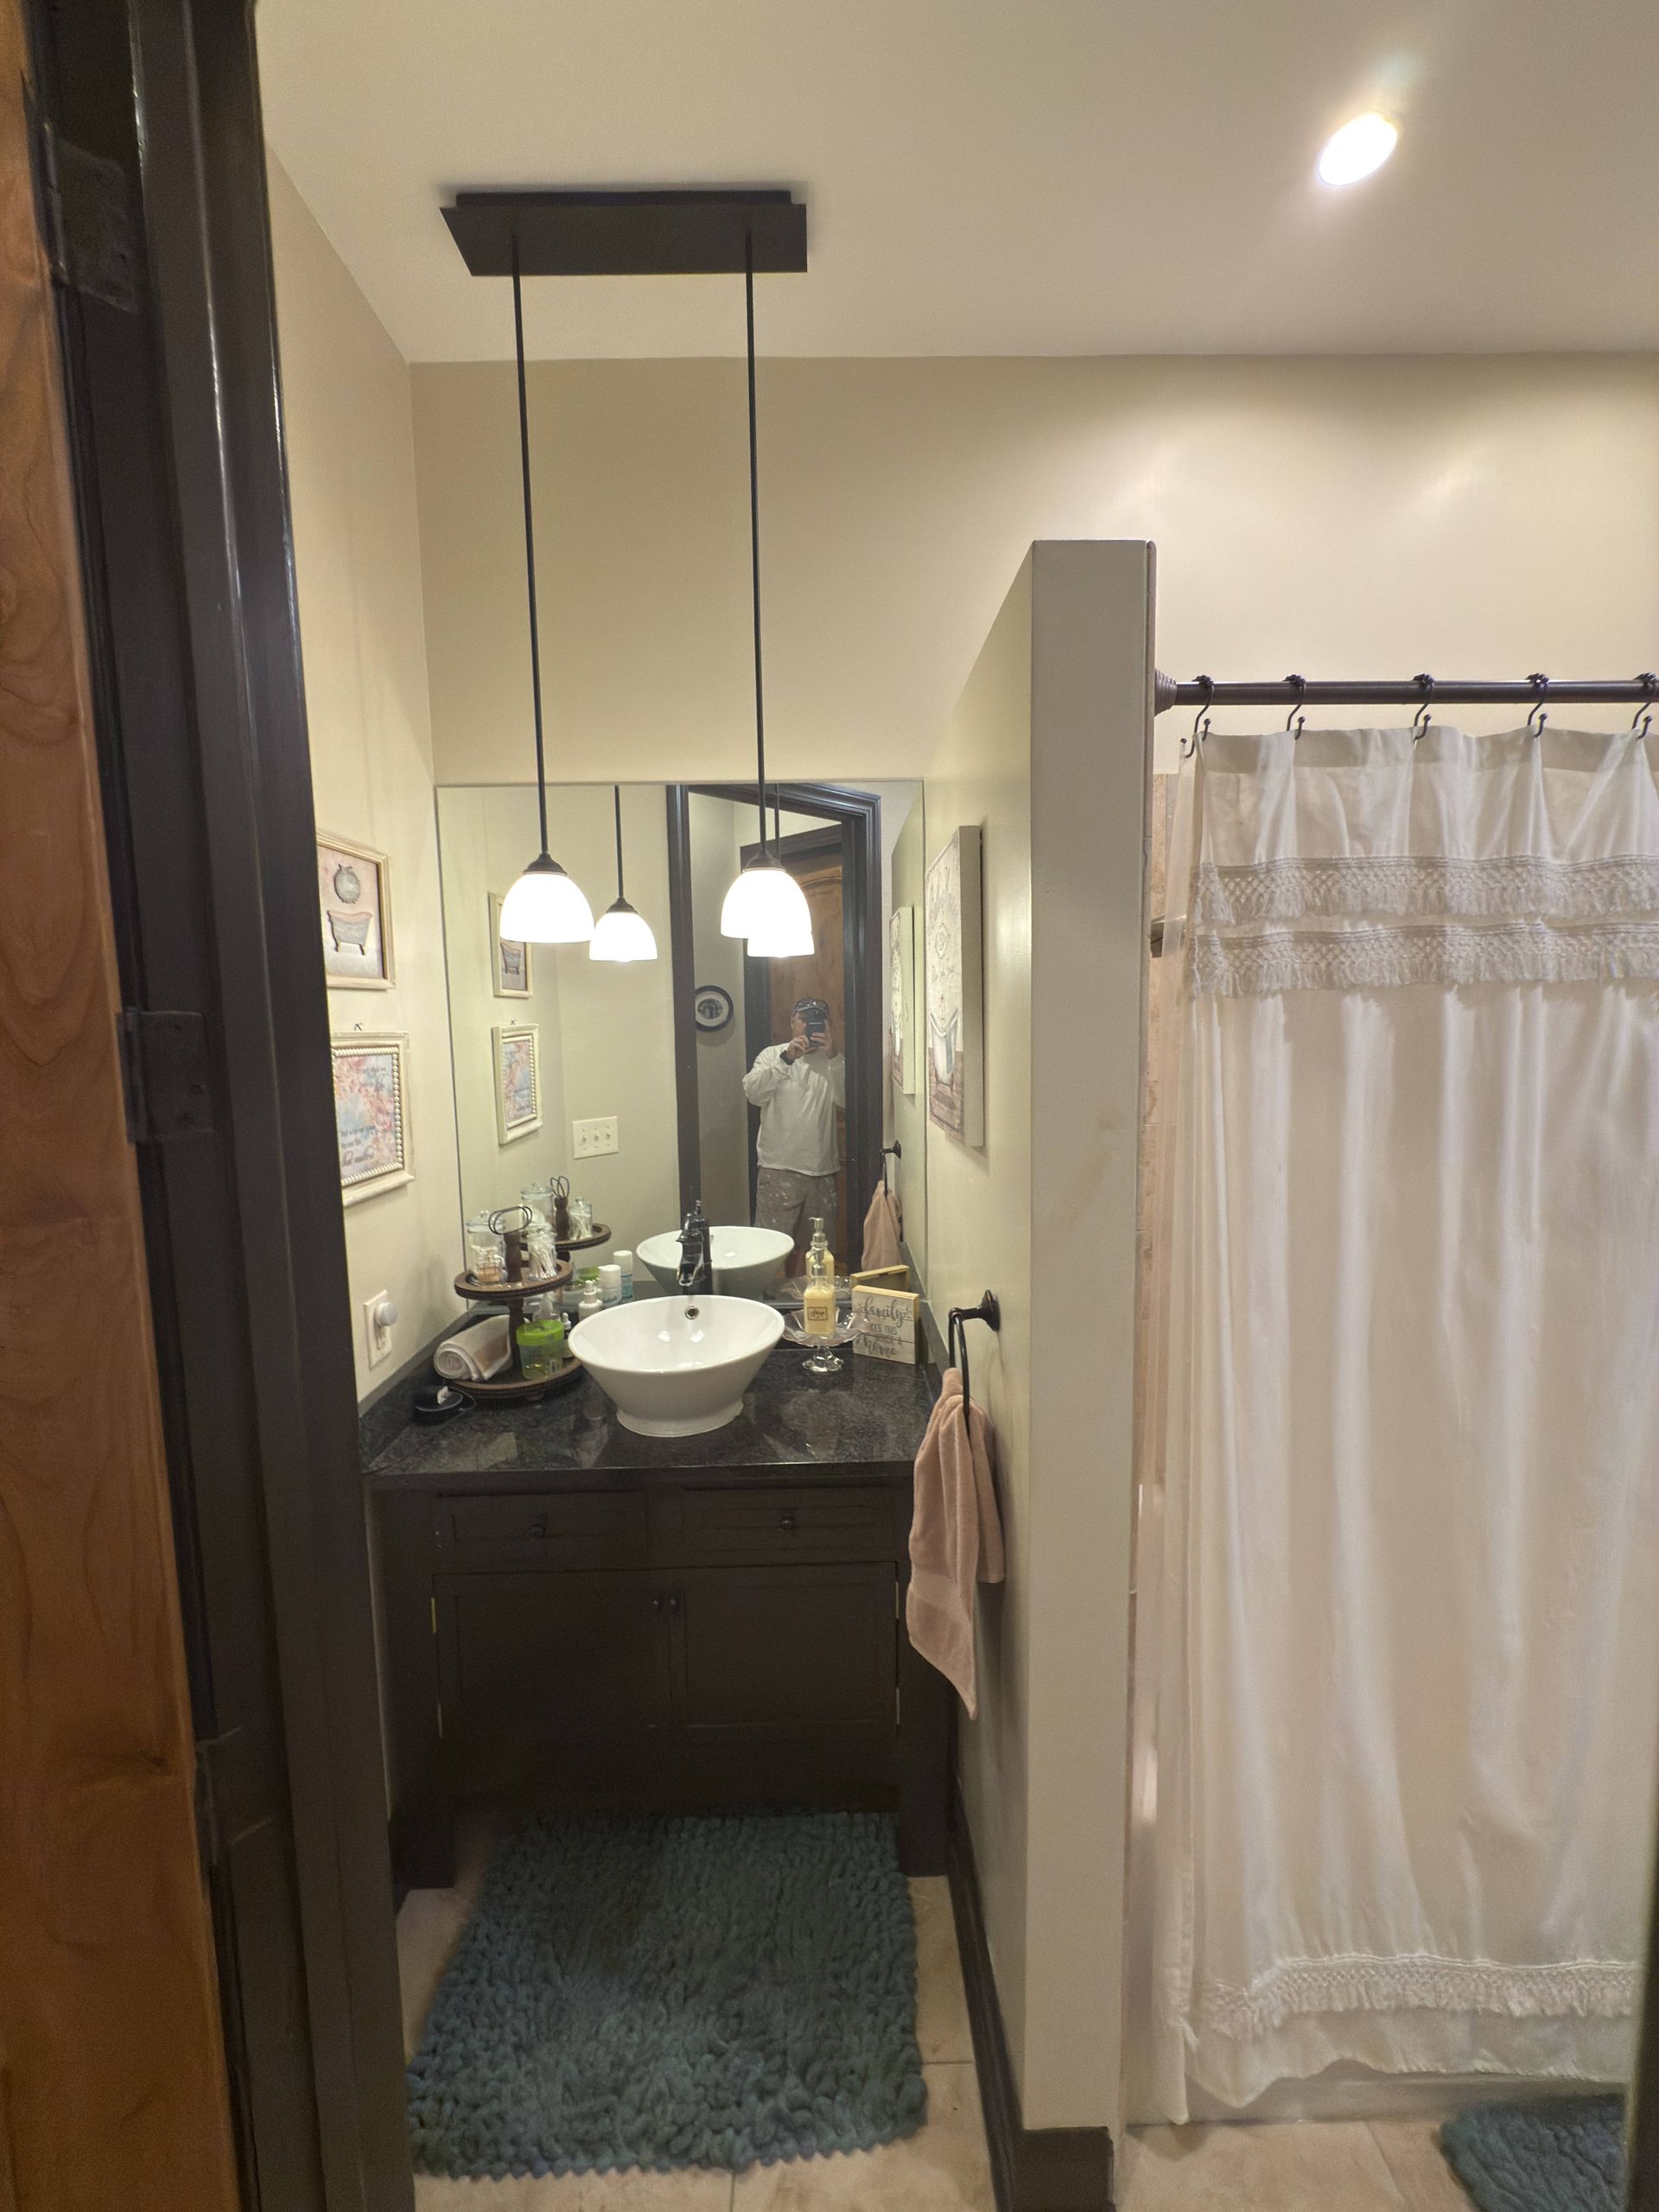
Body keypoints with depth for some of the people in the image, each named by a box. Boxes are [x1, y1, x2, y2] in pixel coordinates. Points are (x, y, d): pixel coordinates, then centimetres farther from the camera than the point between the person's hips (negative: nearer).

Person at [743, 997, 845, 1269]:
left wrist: (834, 1056, -19)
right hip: (779, 1169, -2)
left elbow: (847, 1100, -9)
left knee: (809, 1246, 13)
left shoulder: (831, 1062, 8)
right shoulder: (772, 1055, 4)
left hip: (822, 1170, 3)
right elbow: (753, 1093, -14)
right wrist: (786, 1058, -22)